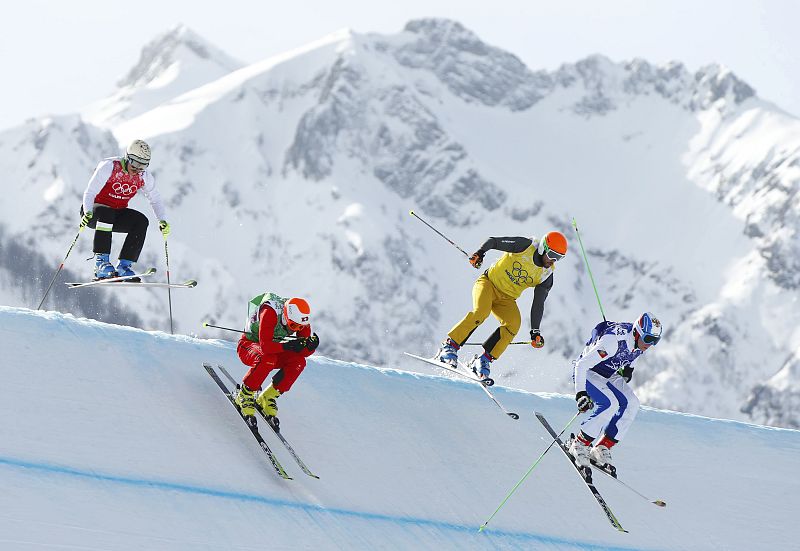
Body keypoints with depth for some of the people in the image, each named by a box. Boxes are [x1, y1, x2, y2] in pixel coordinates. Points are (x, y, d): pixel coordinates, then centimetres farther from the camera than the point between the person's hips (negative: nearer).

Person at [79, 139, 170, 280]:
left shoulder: (144, 176, -5)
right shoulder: (109, 167, -20)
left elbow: (155, 199, 7)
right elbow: (89, 193, -22)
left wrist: (162, 220, -8)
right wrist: (88, 213, -39)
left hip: (117, 213, 5)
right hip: (94, 211, -5)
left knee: (141, 221, -21)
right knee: (105, 213, -38)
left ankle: (124, 265, -20)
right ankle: (101, 262, -39)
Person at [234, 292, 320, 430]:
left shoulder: (301, 319, -15)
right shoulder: (270, 312, -33)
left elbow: (304, 352, -11)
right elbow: (265, 346, -40)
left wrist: (310, 345, -33)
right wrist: (288, 346, -46)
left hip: (273, 348, 6)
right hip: (248, 345, -6)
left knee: (298, 362, -21)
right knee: (267, 359, -38)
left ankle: (267, 398, -8)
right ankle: (244, 396, -17)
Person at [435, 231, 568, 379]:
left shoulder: (546, 276, -3)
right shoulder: (526, 246, -13)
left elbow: (538, 304, 1)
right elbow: (494, 241, -8)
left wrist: (535, 332, -5)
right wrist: (480, 252, -27)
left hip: (506, 299, 4)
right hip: (489, 282, -4)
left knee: (514, 324, -24)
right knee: (481, 311, -32)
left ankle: (483, 361, -18)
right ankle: (449, 346, -24)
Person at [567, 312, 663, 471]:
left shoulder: (641, 340, -11)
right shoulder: (613, 341, -35)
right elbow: (582, 365, -34)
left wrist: (628, 368, 8)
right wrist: (580, 393, -39)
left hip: (610, 375, 8)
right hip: (588, 373, -8)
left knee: (632, 404, -14)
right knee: (610, 404, -29)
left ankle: (602, 448, -7)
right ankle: (579, 444, -15)